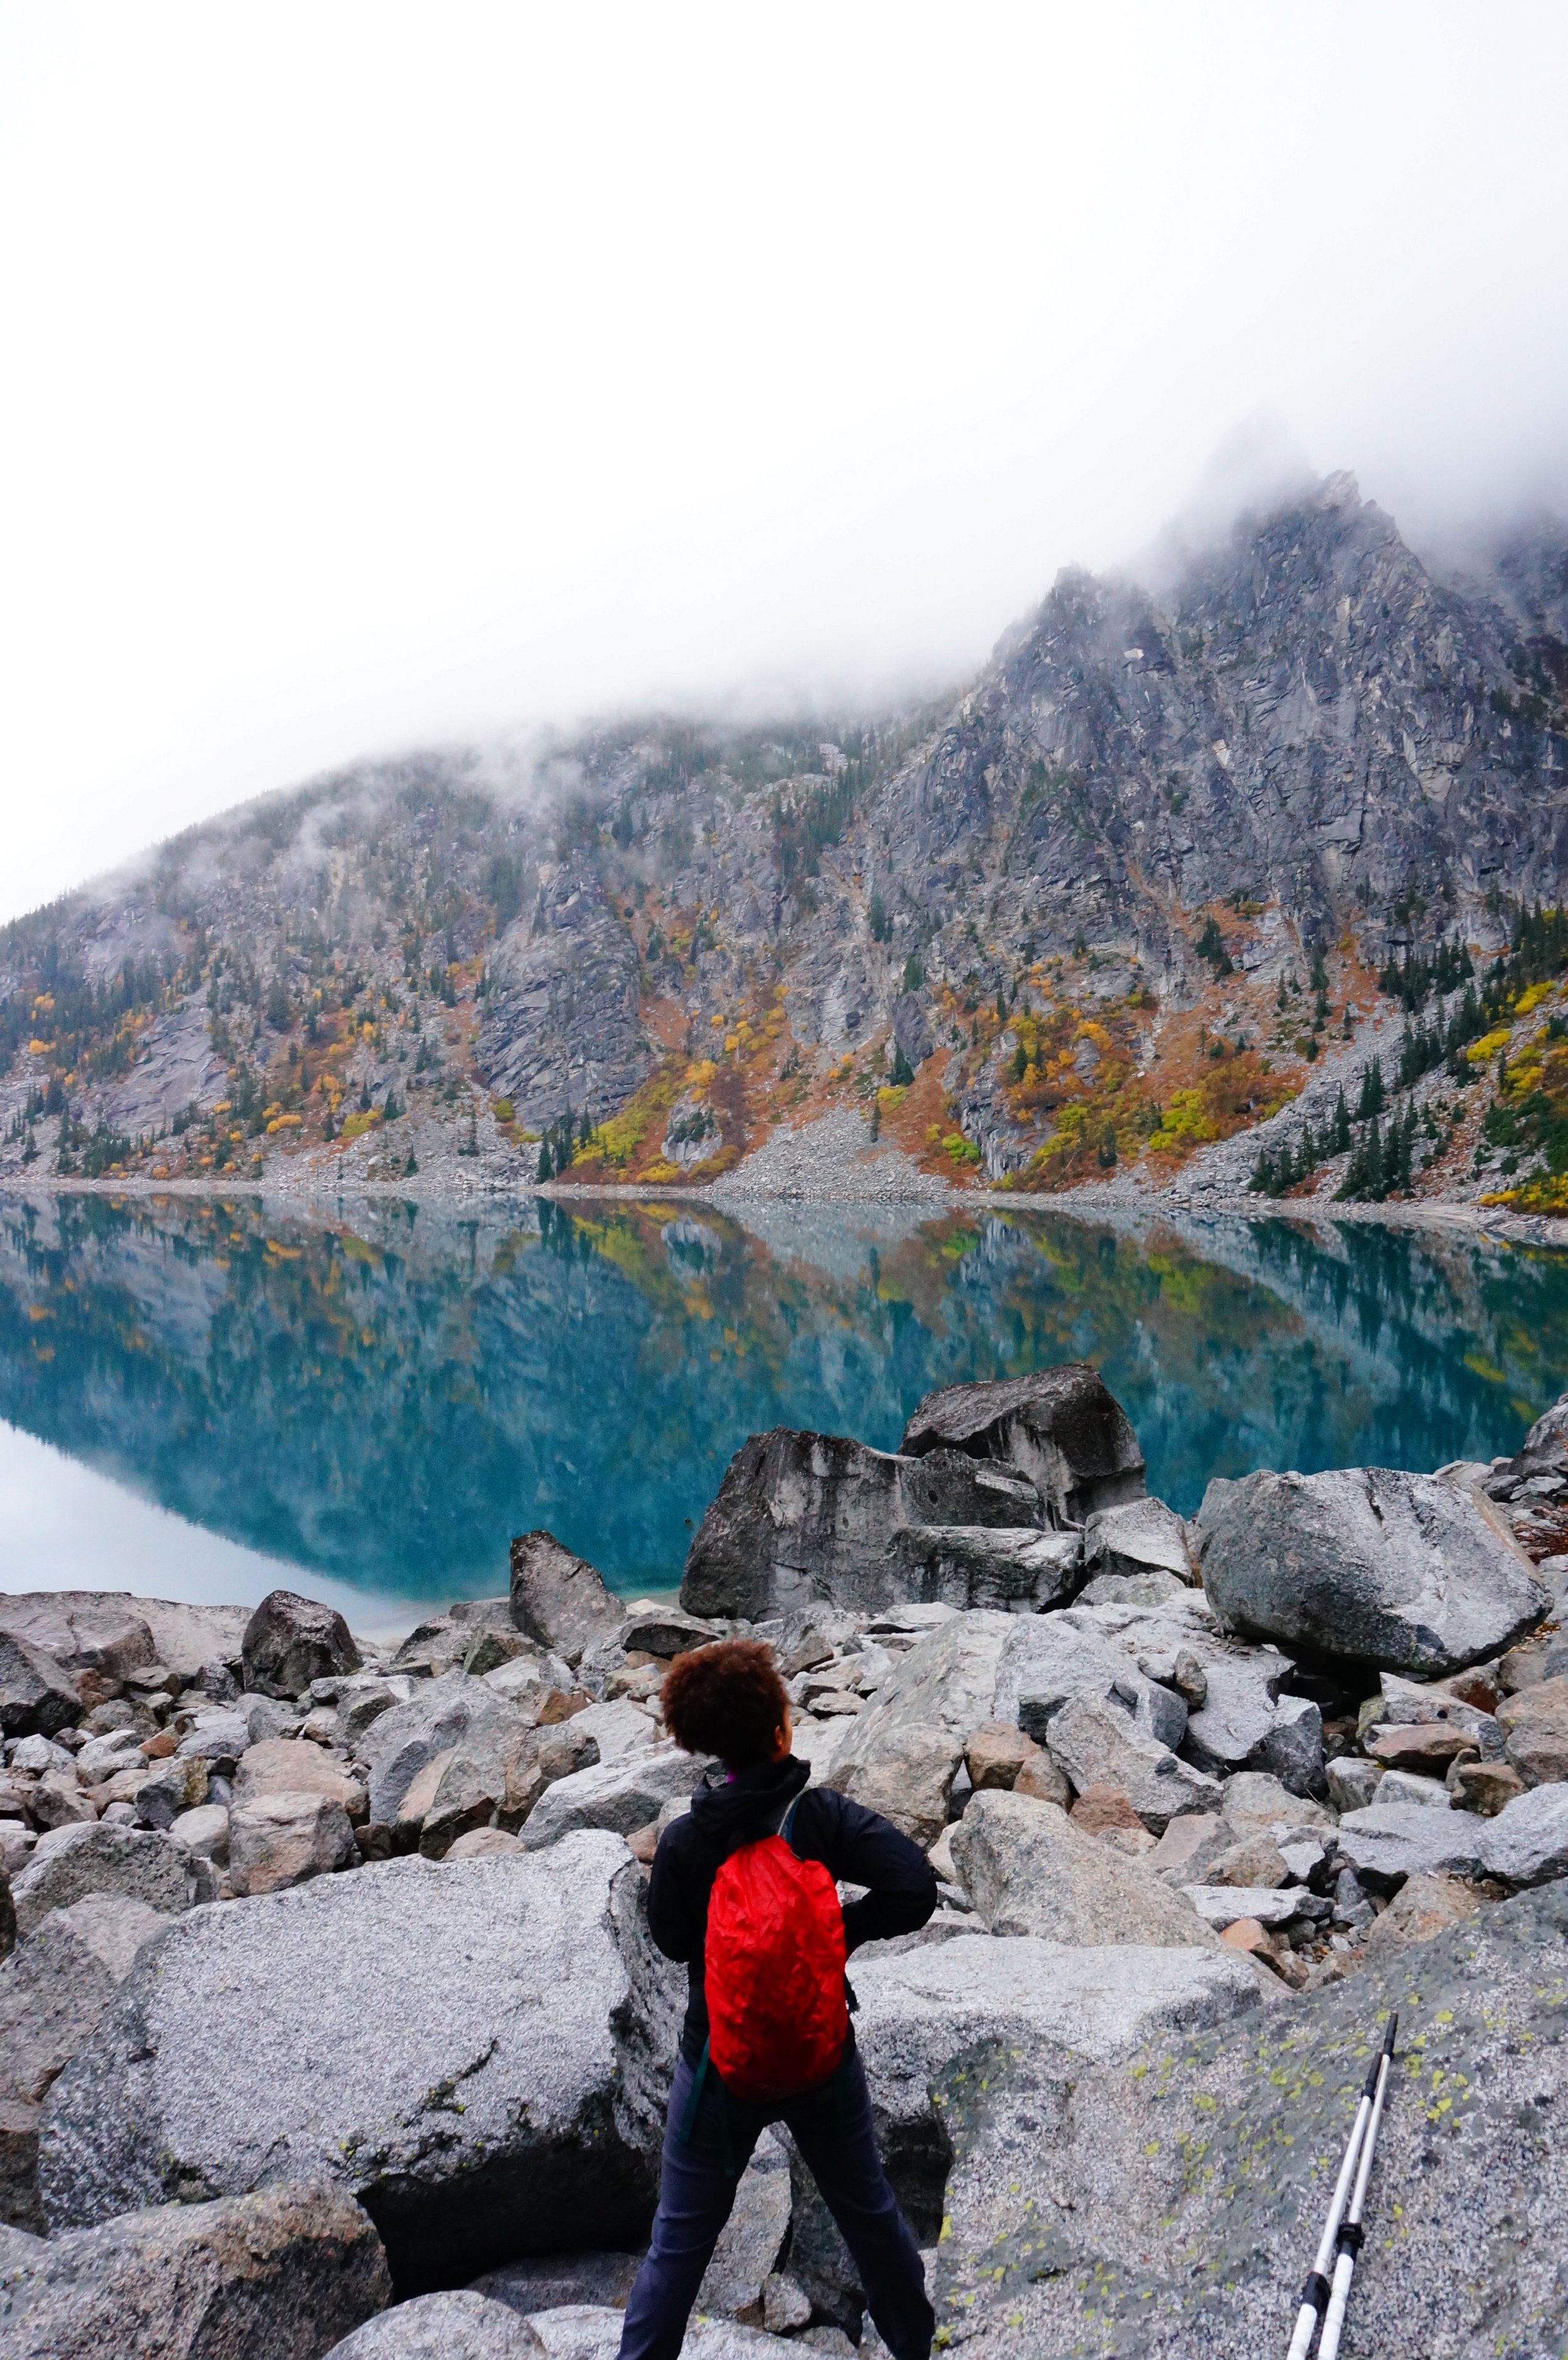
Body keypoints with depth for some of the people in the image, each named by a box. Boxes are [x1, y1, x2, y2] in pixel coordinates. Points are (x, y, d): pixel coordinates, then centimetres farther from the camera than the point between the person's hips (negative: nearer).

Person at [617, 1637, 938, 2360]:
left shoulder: (684, 1841, -18)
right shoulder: (822, 1816, -19)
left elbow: (671, 1940, -3)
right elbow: (915, 1888, -24)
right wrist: (842, 1928, -10)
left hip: (720, 2070, -1)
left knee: (680, 2240, 16)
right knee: (868, 2211, 25)